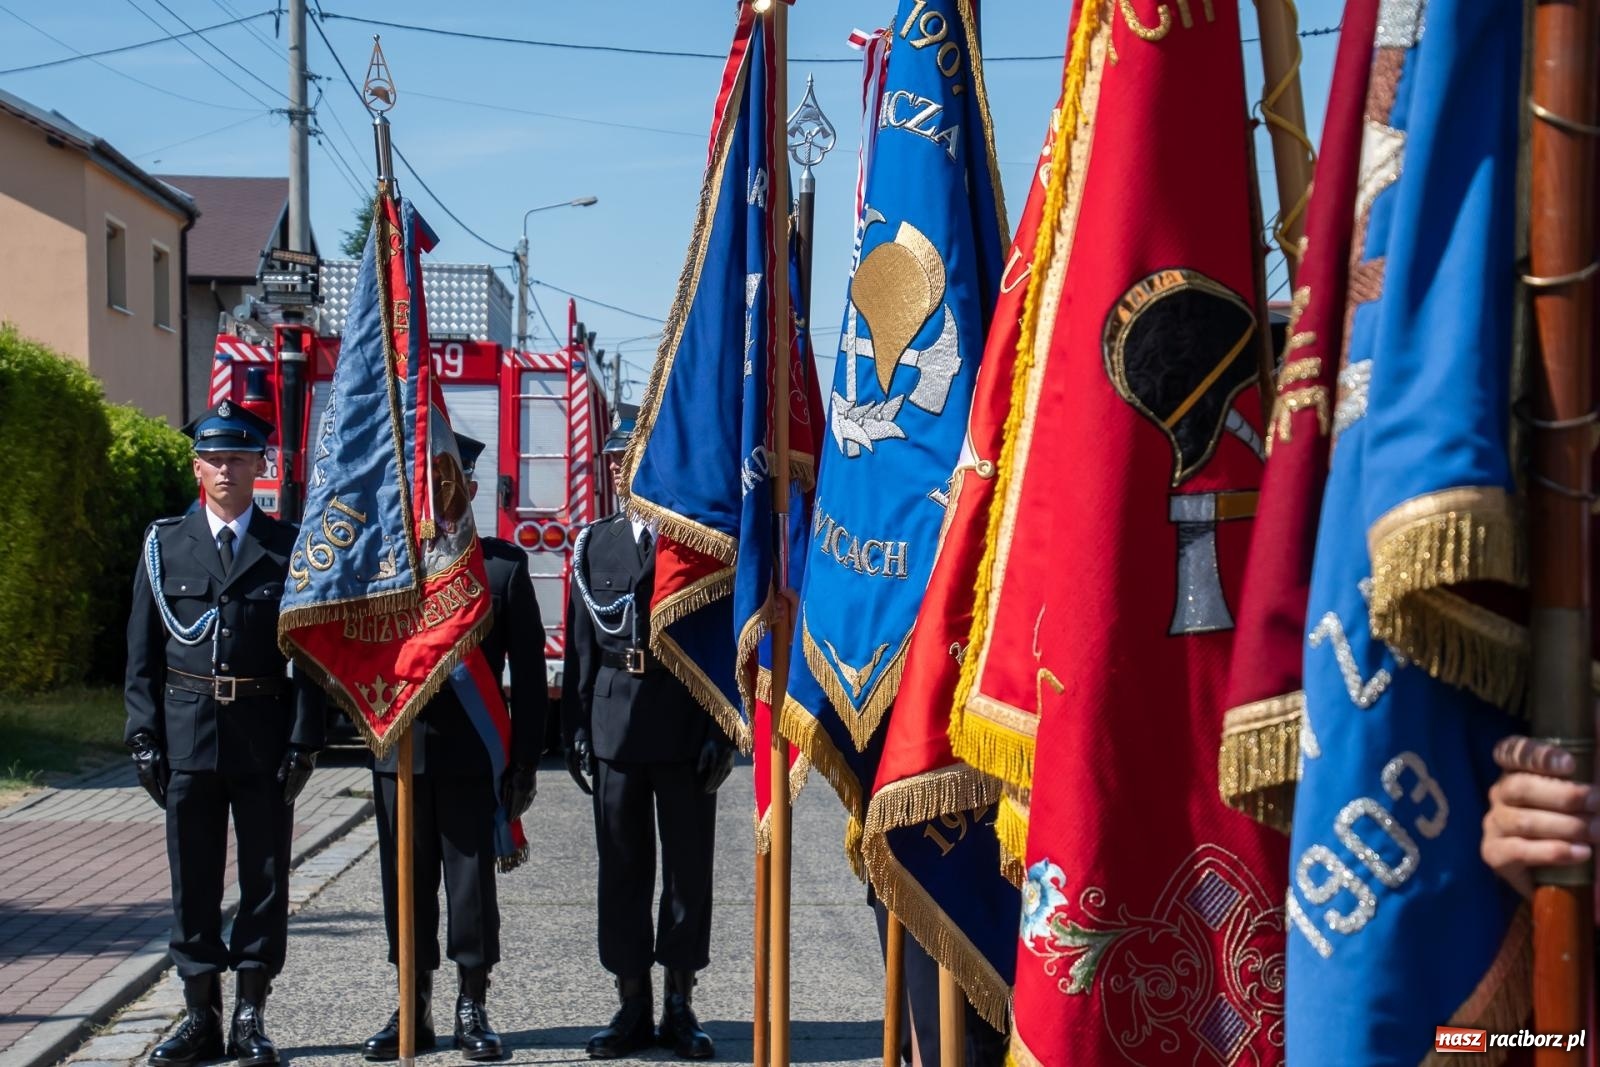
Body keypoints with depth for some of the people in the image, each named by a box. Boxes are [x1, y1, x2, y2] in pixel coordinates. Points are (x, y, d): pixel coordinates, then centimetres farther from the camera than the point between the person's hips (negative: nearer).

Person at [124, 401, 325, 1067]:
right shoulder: (165, 545, 7)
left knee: (265, 876, 4)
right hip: (187, 731, 1)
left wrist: (303, 742, -7)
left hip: (264, 736, -1)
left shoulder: (288, 548, 3)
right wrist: (144, 737, -2)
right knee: (193, 880, 7)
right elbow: (142, 654, 7)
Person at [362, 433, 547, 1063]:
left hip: (472, 754, -2)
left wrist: (525, 761, -2)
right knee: (406, 881, 8)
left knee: (472, 879, 3)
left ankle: (473, 1009, 15)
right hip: (399, 748, 2)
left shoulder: (504, 564, 2)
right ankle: (414, 1008, 19)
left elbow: (529, 672, 1)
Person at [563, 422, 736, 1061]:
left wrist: (721, 733, -8)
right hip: (614, 726, 3)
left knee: (688, 865, 5)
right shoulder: (594, 544, 10)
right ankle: (632, 1007, 16)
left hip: (684, 726, -2)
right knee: (621, 865, 6)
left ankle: (679, 1007, 16)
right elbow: (580, 644, 10)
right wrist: (576, 728, 3)